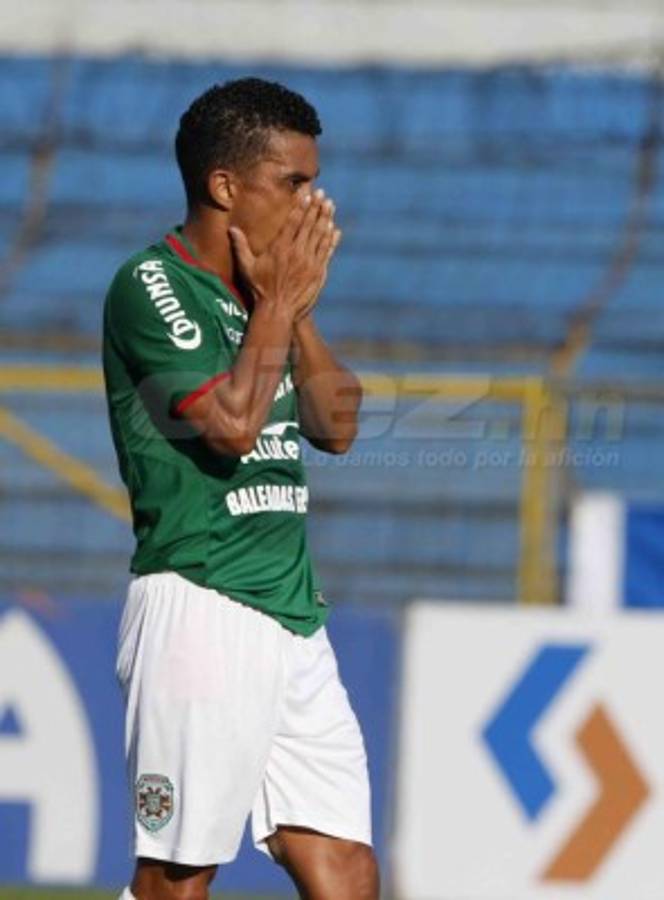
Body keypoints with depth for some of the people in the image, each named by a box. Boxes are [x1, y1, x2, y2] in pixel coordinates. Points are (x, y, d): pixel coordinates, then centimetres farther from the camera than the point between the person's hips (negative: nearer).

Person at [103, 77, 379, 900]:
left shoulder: (261, 293, 17)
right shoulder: (152, 286, -8)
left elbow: (336, 425, 16)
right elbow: (231, 423, -18)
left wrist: (296, 308, 5)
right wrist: (280, 302, -7)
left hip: (293, 617, 8)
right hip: (202, 609, -8)